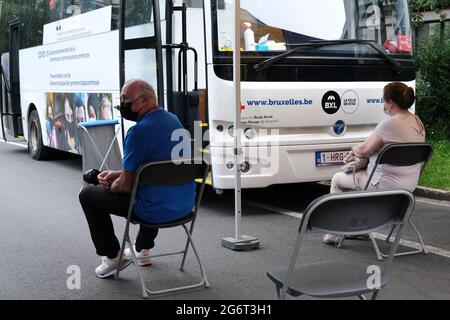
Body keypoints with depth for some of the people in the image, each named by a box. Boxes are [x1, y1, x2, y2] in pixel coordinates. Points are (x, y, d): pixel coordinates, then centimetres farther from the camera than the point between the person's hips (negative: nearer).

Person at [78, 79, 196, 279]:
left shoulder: (140, 131, -20)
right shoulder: (173, 120, 7)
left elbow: (125, 185, -16)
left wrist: (110, 186, 7)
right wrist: (116, 174, 14)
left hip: (157, 211, -8)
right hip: (185, 205, 9)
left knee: (88, 195, 10)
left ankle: (113, 257, 17)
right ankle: (143, 249, 44)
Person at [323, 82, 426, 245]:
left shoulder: (390, 124, -24)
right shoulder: (417, 122, 6)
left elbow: (364, 150, -14)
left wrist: (354, 149, 10)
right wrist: (357, 151, 10)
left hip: (387, 185, -9)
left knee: (337, 179, 11)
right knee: (359, 176, 33)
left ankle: (334, 234, 16)